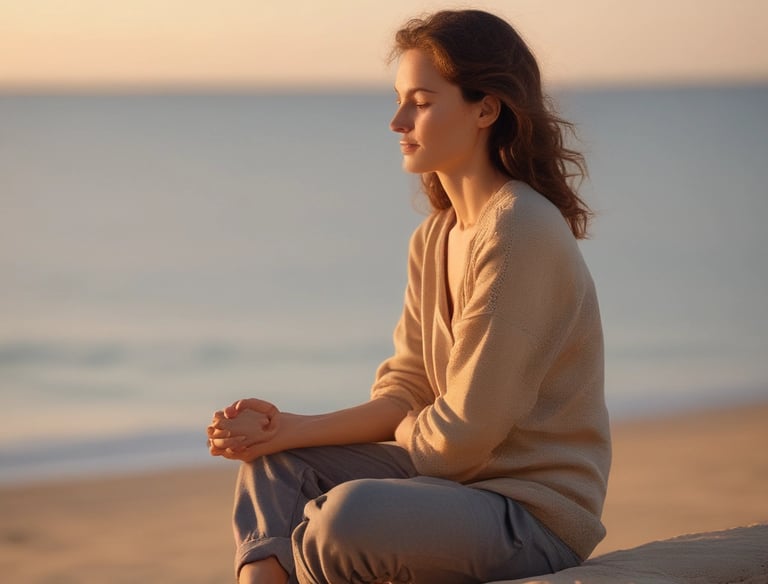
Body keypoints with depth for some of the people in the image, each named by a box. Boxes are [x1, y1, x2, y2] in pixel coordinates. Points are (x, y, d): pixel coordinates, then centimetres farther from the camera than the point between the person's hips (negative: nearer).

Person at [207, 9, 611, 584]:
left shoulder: (520, 233, -20)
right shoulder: (433, 239, 10)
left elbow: (462, 436, -19)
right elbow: (404, 398, 7)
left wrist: (404, 431, 2)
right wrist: (287, 428, -6)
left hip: (535, 515, -9)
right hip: (462, 482, 9)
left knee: (352, 515, -31)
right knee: (277, 460, 4)